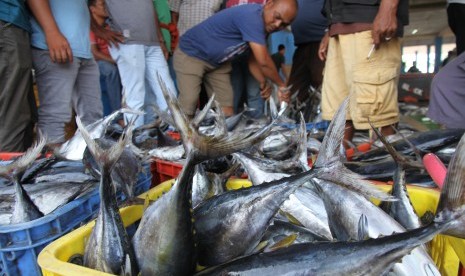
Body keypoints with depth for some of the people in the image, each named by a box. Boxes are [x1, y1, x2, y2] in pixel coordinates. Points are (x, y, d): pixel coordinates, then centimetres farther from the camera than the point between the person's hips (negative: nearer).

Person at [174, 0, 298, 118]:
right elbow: (264, 61, -33)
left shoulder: (262, 26, -3)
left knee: (226, 109, 2)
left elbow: (255, 59, 4)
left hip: (218, 62, 8)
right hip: (190, 55, -8)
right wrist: (282, 85, -18)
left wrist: (263, 83, -13)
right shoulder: (251, 17, -32)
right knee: (188, 108, -13)